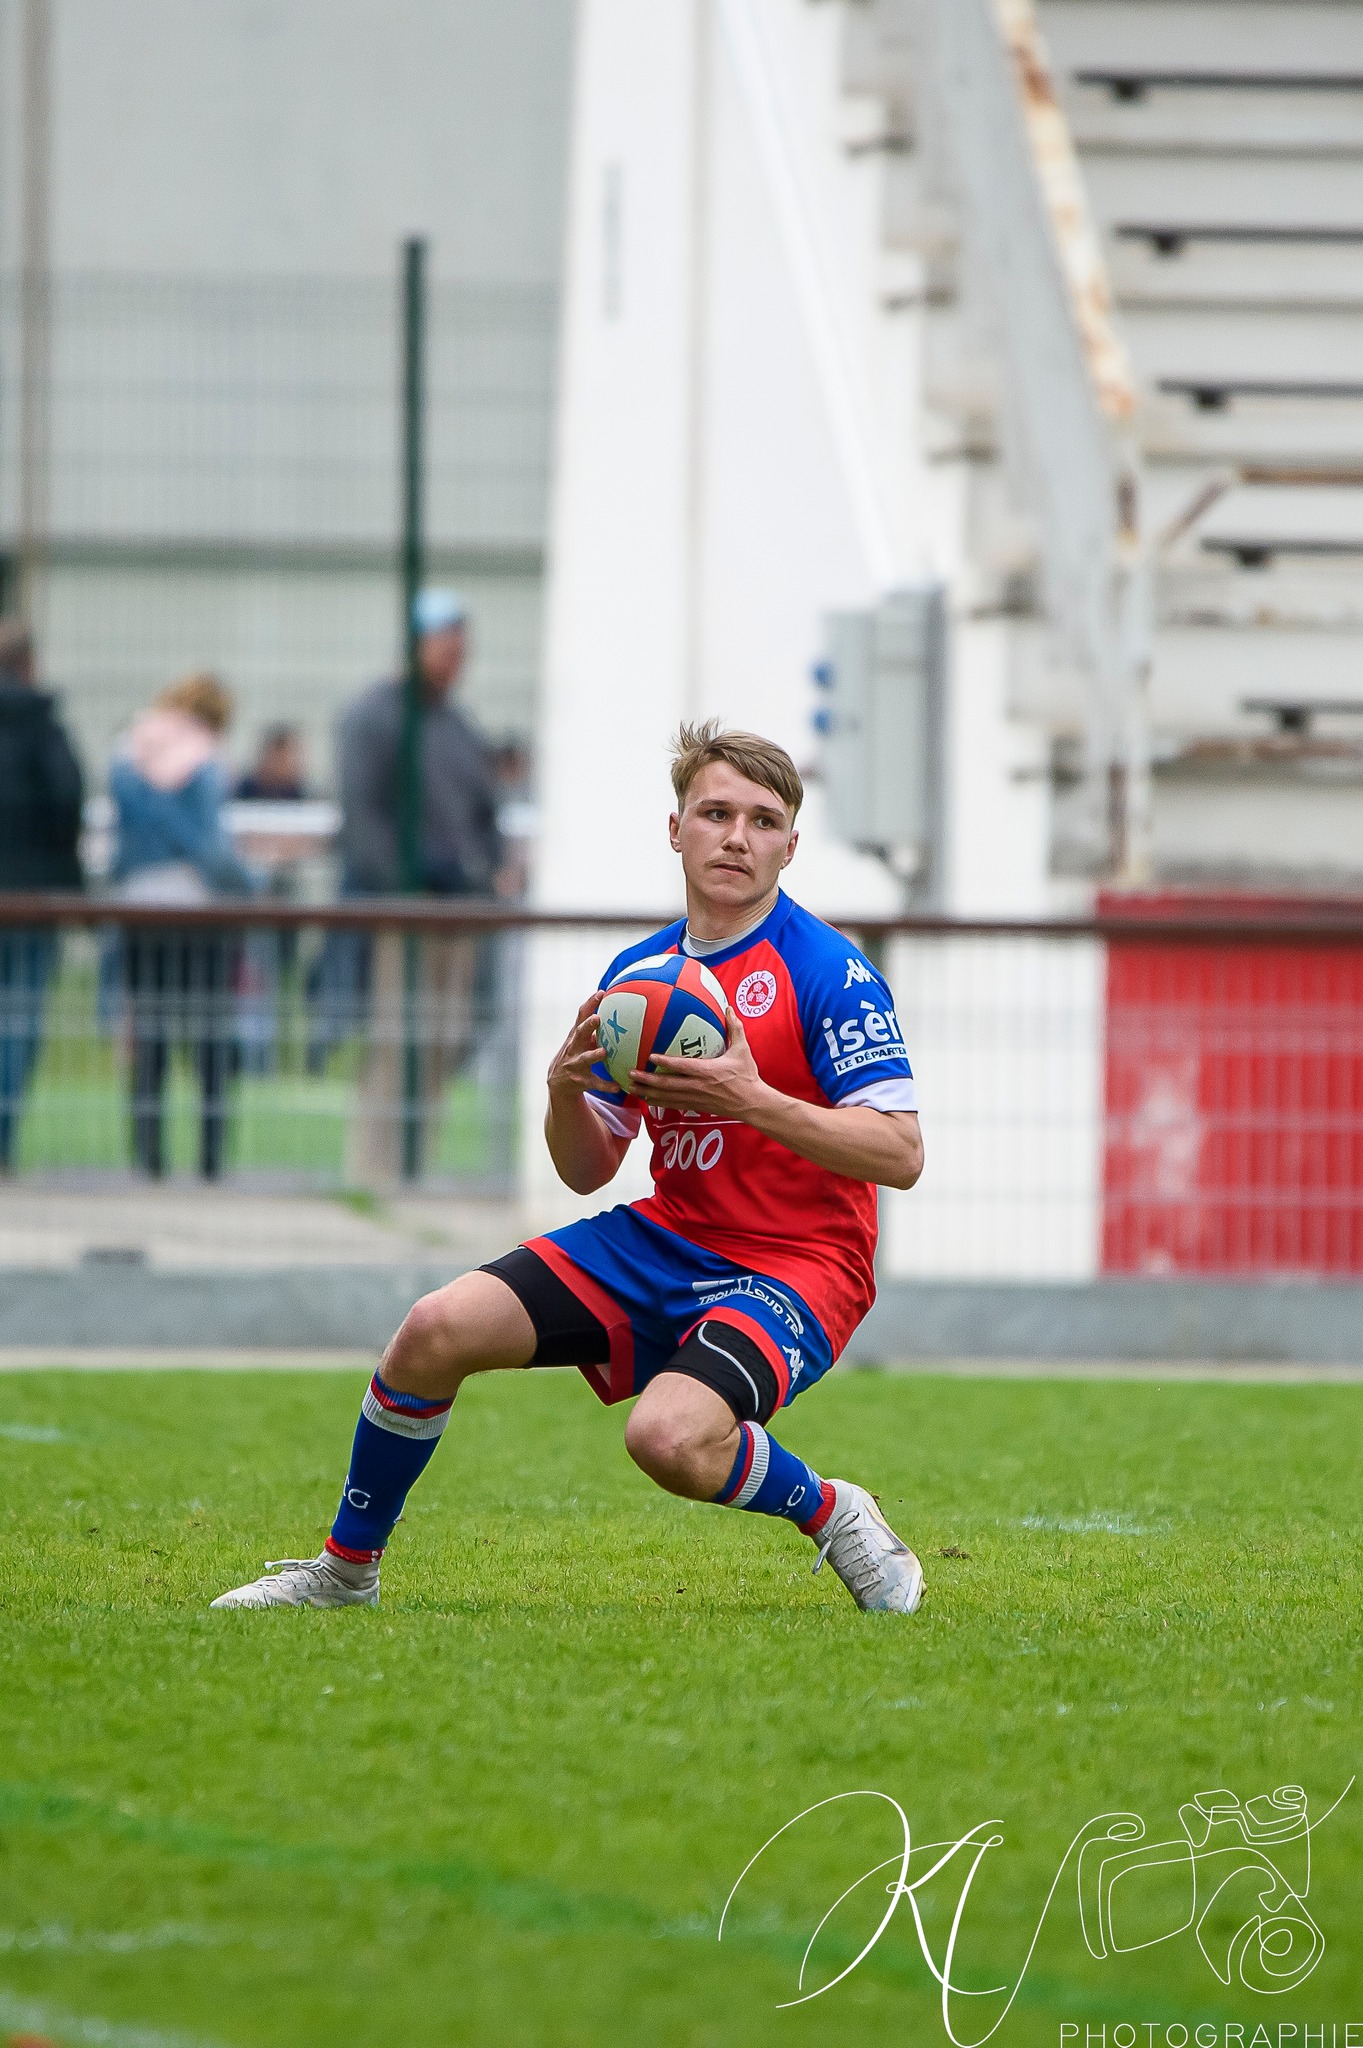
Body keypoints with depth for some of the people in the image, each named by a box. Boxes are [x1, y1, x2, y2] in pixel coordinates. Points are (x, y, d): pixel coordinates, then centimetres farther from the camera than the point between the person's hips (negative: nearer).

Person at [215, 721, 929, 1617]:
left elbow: (901, 1154, -18)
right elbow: (587, 1170, 11)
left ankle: (833, 1514, -2)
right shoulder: (638, 973, 8)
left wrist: (754, 1101, -27)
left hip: (794, 1267, -6)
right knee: (439, 1329, -9)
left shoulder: (830, 971, -12)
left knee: (670, 1436, -33)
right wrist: (567, 1090, -11)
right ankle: (346, 1570, 9)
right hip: (663, 1240, 6)